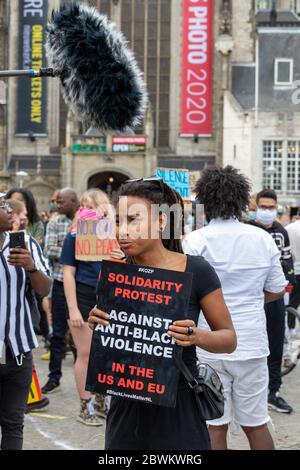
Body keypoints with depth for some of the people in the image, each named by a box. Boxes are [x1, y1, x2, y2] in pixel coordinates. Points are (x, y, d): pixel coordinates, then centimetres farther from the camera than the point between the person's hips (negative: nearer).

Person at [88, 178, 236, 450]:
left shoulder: (196, 271, -12)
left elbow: (229, 339, -4)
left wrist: (197, 336, -24)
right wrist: (97, 326, -13)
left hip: (178, 409, -3)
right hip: (126, 407, 3)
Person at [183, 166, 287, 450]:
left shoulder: (195, 241, -9)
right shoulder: (263, 240, 1)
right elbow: (276, 291, 10)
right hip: (252, 344, 3)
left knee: (215, 427, 6)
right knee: (256, 424, 14)